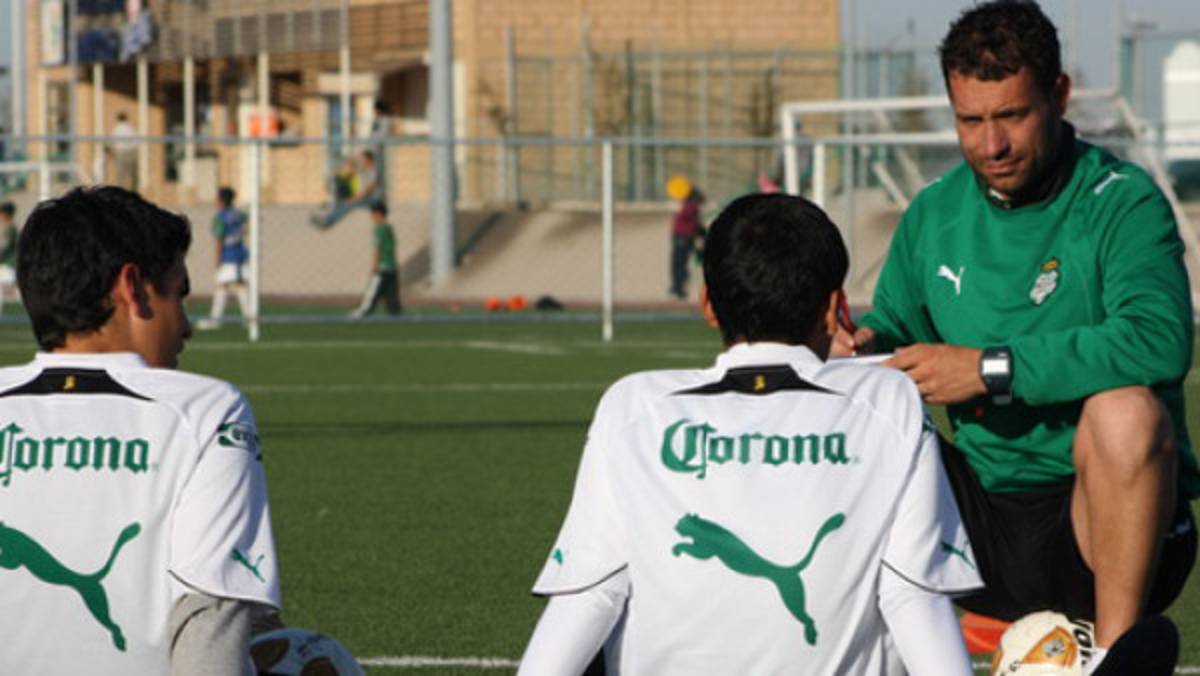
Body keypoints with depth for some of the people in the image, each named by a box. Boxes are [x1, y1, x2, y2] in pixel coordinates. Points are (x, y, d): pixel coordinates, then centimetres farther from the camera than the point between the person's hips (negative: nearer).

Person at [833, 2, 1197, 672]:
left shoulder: (1121, 203, -11)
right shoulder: (933, 215, 8)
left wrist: (991, 368, -28)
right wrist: (872, 352, -6)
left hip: (1105, 523, -5)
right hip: (984, 521, 5)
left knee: (1125, 409, -35)